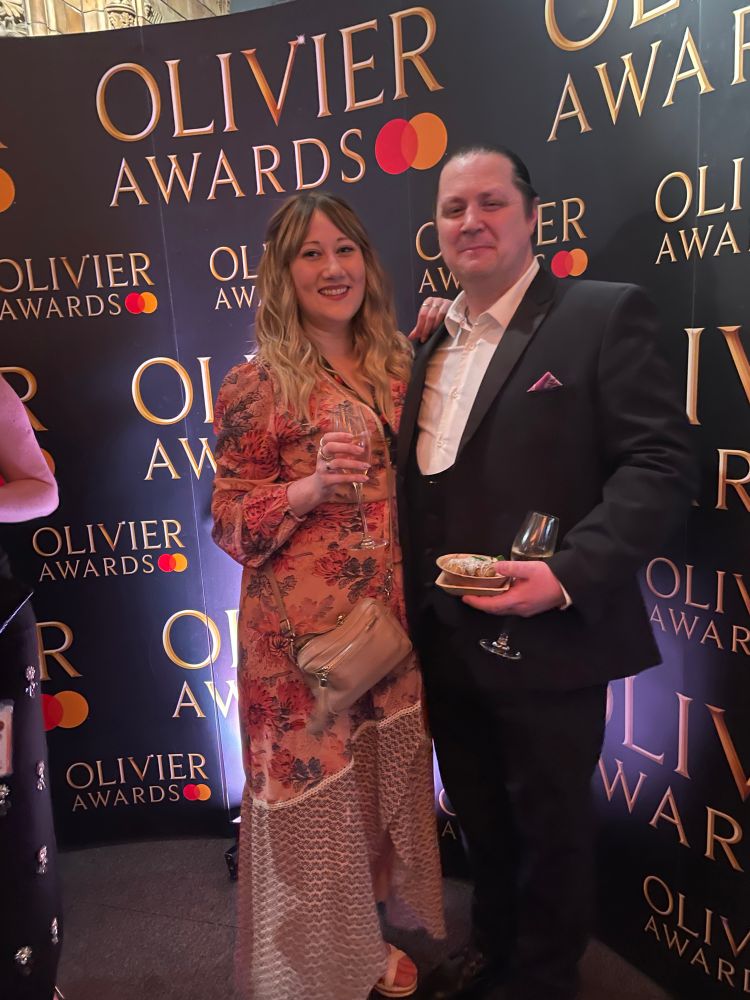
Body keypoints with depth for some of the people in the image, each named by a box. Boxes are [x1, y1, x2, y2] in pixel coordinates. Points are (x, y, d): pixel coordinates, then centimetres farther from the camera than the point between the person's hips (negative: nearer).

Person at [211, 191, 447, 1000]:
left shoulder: (396, 364, 8)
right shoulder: (256, 385, -9)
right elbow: (229, 521, -8)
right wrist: (311, 488, -25)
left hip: (392, 621, 6)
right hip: (303, 633, -6)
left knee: (385, 779, 20)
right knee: (317, 796, 9)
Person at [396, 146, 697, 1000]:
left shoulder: (603, 315, -7)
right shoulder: (426, 342, 12)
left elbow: (659, 466, -15)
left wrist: (567, 574, -26)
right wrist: (410, 604, 5)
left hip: (545, 639, -6)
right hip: (443, 640, 6)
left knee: (549, 824, 16)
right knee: (478, 814, 25)